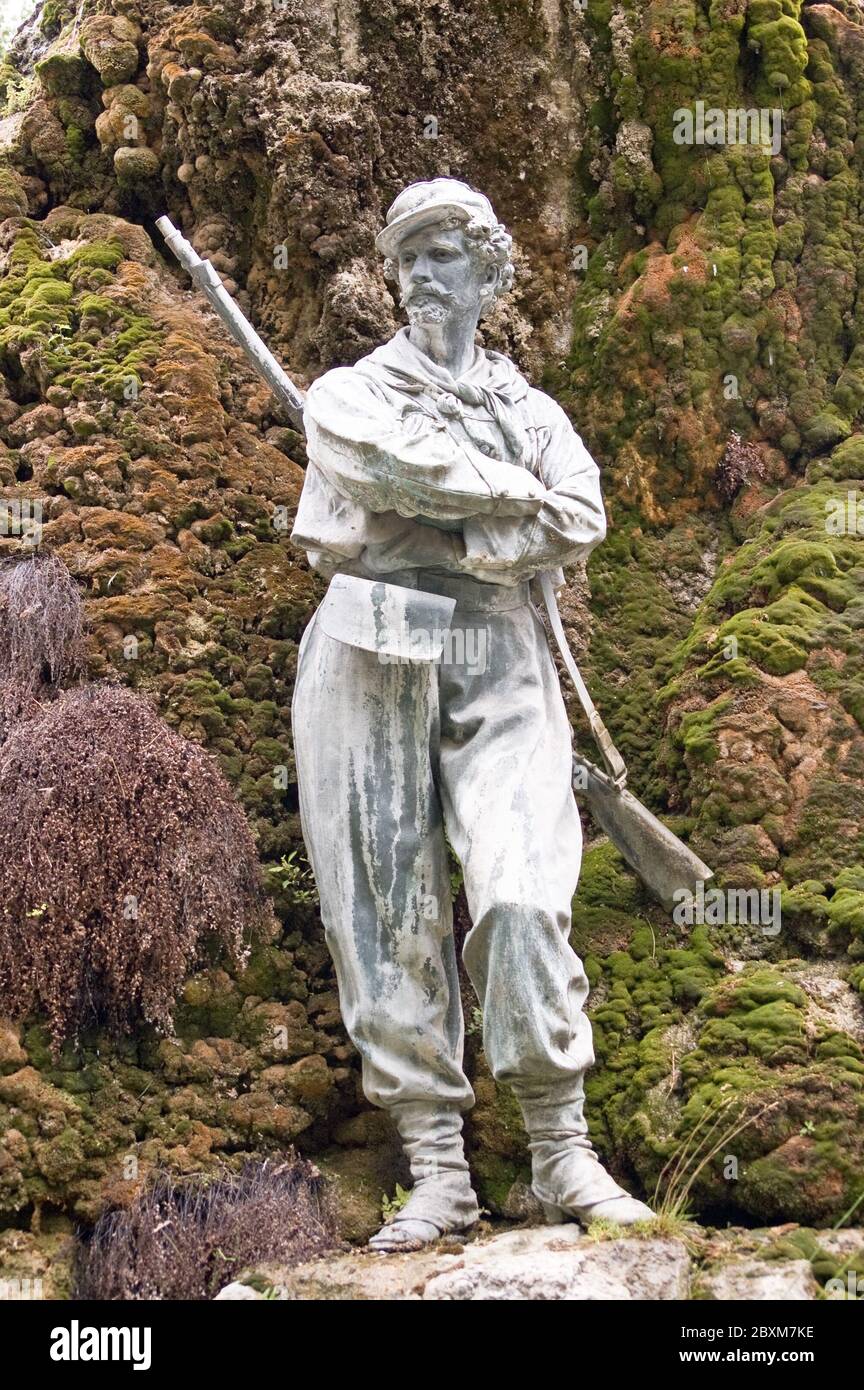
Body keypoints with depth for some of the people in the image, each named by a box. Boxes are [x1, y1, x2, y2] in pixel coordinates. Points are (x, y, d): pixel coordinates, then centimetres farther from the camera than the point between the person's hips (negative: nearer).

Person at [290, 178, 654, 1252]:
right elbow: (398, 459, -8)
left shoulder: (529, 407, 20)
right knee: (387, 906, -5)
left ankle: (563, 1157, -9)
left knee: (524, 893, -14)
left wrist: (443, 523, -5)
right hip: (372, 652, 0)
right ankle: (437, 1174, -3)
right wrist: (514, 490, 2)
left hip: (499, 653, 1)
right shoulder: (348, 392, 16)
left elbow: (580, 523, 0)